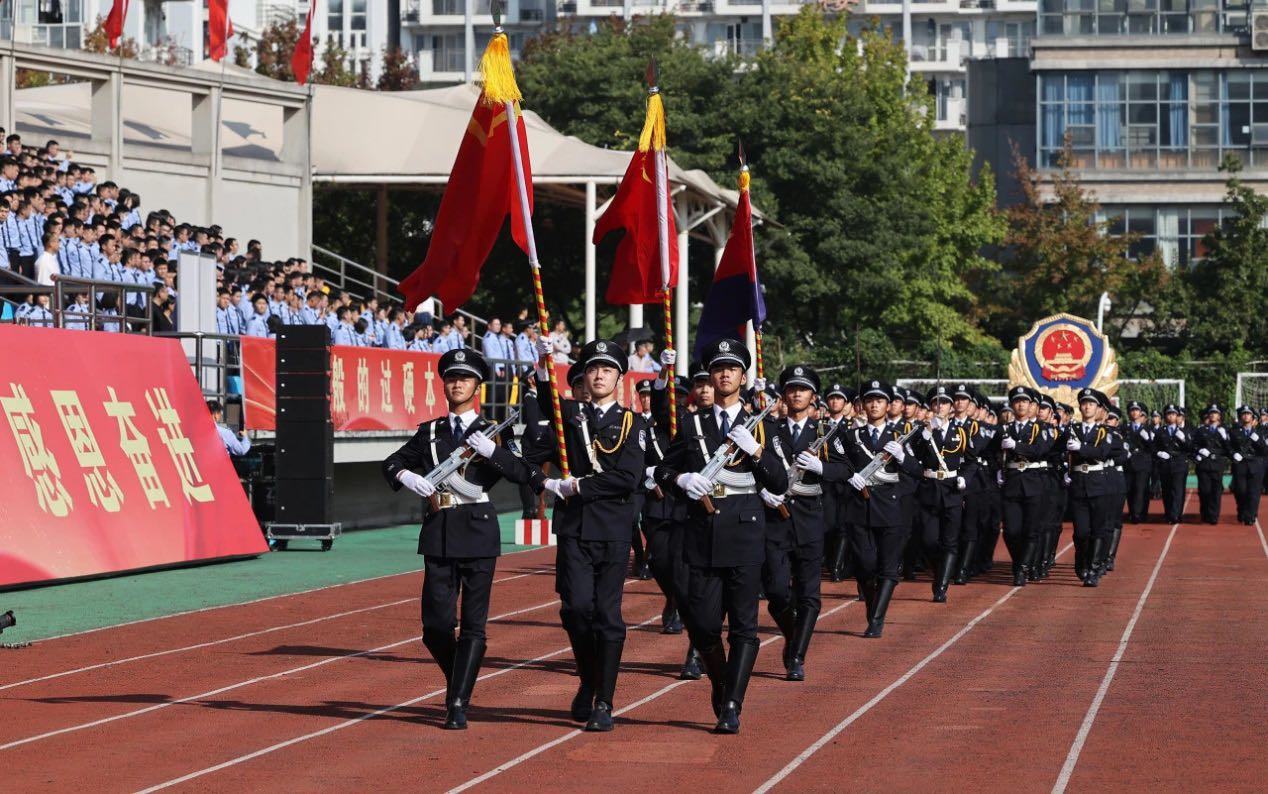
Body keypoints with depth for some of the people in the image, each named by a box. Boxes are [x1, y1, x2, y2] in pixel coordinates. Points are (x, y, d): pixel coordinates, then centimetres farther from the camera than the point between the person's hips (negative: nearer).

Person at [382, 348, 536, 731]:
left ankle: (458, 705, -2)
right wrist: (406, 476, -5)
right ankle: (457, 681, 24)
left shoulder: (492, 433, 5)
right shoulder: (428, 432, 13)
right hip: (438, 534, 2)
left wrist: (492, 451, -21)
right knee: (436, 623, -2)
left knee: (473, 623, -4)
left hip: (478, 531, -2)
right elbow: (391, 463, 18)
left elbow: (524, 473, -6)